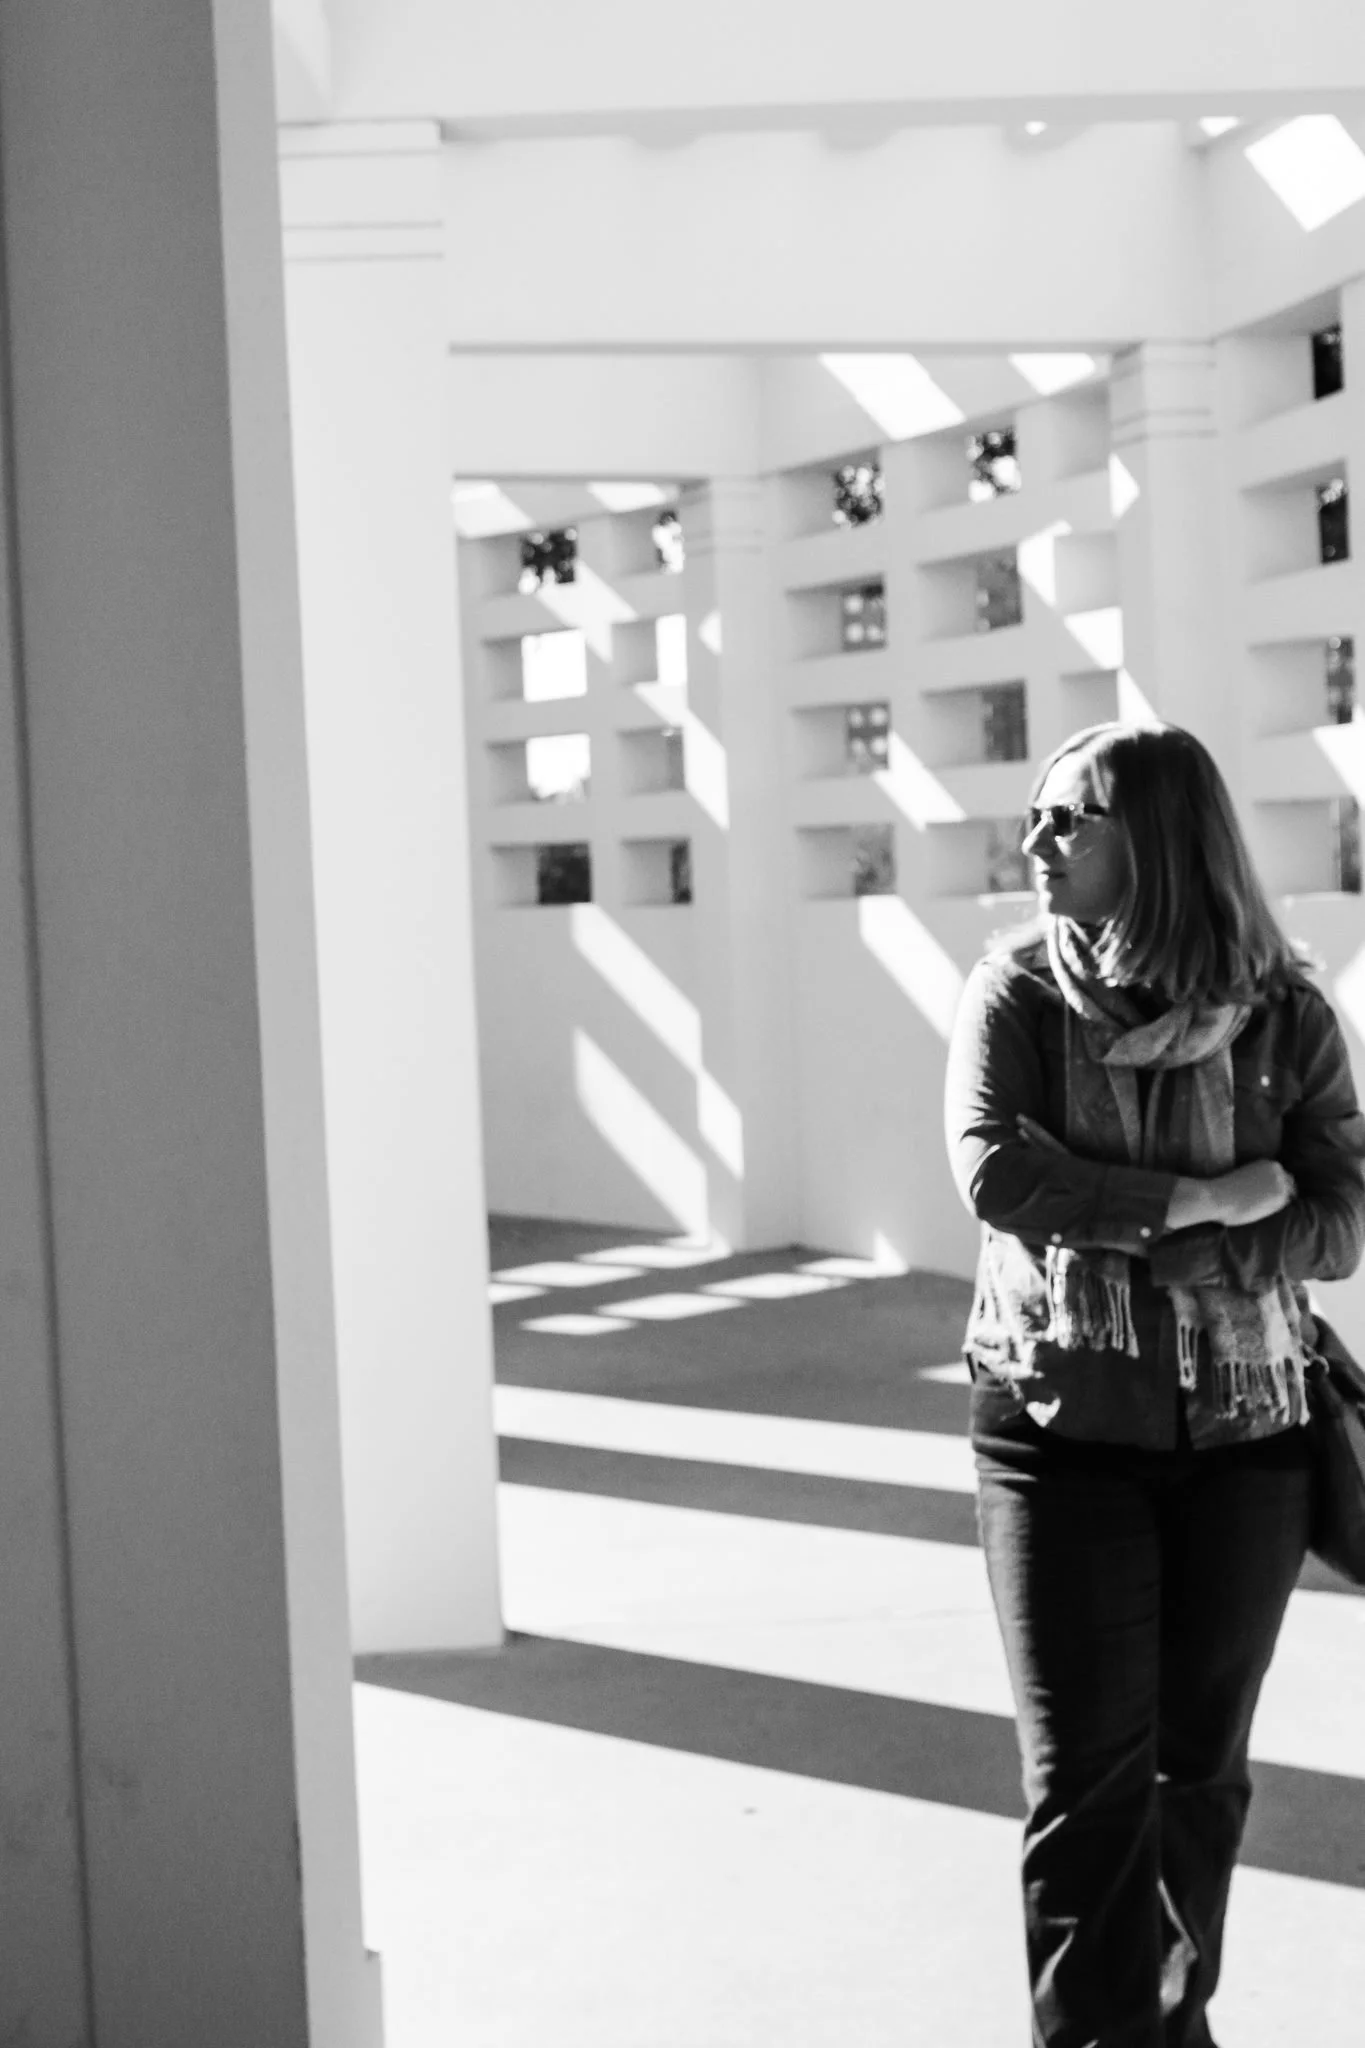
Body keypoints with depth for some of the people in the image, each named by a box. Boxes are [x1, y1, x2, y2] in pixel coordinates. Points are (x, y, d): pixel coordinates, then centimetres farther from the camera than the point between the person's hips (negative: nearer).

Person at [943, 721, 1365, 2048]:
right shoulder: (1018, 994, -3)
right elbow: (994, 1172, -17)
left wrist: (1180, 1258, -19)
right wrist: (1198, 1202, -18)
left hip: (1242, 1435, 2)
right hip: (1060, 1429, -1)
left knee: (1202, 1762, 15)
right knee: (1085, 1774, -2)